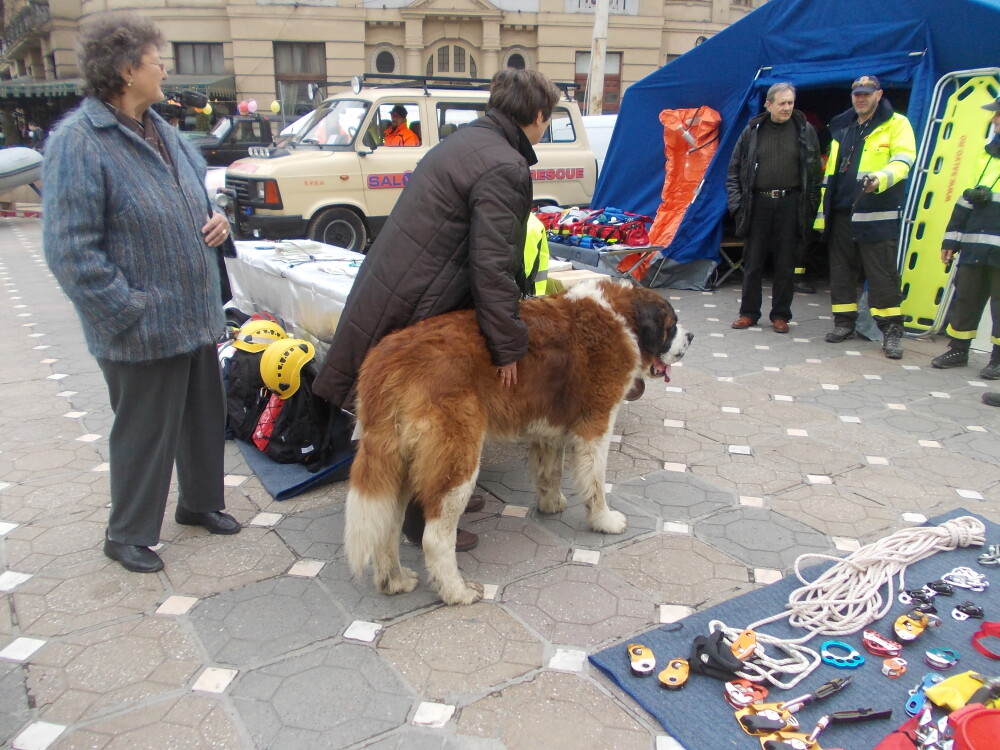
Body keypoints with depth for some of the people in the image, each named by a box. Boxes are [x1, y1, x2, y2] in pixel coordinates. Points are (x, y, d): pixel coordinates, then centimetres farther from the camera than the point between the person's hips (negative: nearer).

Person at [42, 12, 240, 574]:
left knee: (207, 417, 19)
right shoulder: (77, 142, -17)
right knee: (145, 433, 6)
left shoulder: (160, 130, 11)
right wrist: (131, 313, -20)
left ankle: (202, 501, 40)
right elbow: (72, 252, -19)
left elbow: (194, 199, 25)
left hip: (197, 317, 8)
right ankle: (129, 534, 27)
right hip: (143, 332, -8)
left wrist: (216, 221, 2)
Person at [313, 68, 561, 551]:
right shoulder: (504, 168, -17)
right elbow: (492, 265, -22)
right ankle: (424, 520, 20)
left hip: (391, 291, 10)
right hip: (412, 310, -10)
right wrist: (508, 345, -17)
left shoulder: (467, 140, 14)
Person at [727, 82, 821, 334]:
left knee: (786, 264, 5)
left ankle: (780, 315, 15)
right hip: (758, 203, 0)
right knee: (753, 261, 5)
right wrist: (736, 203, -2)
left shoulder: (805, 131, 5)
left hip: (790, 204, 0)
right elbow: (734, 169, 8)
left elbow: (815, 172, 6)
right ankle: (749, 312, 16)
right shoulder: (752, 131, 5)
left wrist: (811, 206, -2)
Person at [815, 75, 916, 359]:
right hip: (841, 214, 6)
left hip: (877, 216, -5)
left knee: (882, 274, -5)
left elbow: (902, 161, -12)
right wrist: (822, 212, 16)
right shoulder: (841, 128, 19)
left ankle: (892, 330, 0)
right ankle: (844, 322, 21)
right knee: (841, 271, 10)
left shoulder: (896, 124, 3)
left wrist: (880, 179, -33)